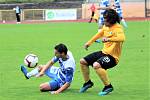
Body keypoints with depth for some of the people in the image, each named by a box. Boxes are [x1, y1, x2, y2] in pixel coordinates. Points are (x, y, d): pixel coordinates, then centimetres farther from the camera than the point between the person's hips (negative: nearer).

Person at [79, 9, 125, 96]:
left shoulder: (118, 28, -20)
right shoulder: (106, 26, 6)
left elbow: (122, 38, -41)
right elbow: (100, 34, 27)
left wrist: (109, 39, -50)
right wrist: (89, 43, 33)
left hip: (112, 56, -9)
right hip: (104, 52, 9)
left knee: (96, 65, -35)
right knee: (83, 62, 10)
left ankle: (108, 86, -18)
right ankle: (88, 82, 31)